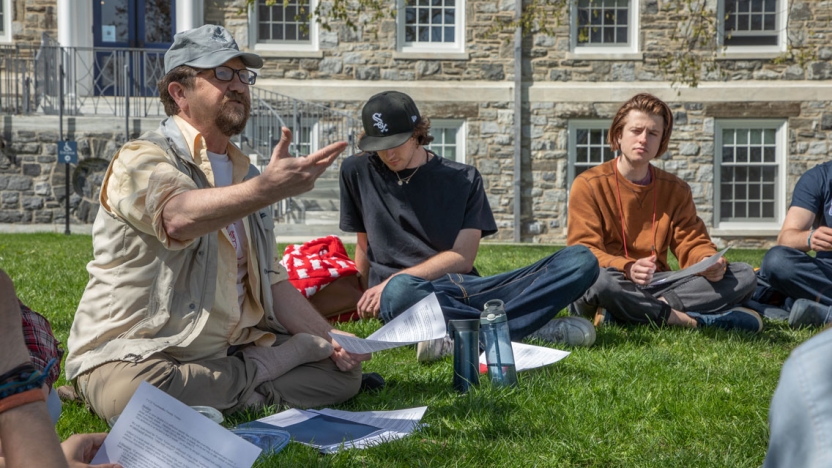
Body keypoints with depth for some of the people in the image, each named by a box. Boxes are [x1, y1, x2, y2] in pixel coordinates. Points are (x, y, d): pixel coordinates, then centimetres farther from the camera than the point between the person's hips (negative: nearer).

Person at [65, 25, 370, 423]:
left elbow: (271, 281, 17)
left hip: (228, 352, 6)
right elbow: (179, 217, -34)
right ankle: (260, 371, -16)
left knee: (343, 370, -6)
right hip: (136, 355, -6)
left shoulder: (243, 175, 17)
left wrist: (330, 340, 2)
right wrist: (268, 188, -50)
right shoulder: (141, 159, -9)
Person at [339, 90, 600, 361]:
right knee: (399, 292, -43)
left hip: (466, 290, 2)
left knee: (581, 261, -16)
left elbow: (462, 257, 0)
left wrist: (392, 281, -10)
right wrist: (366, 299, 15)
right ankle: (538, 328, -29)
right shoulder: (357, 172, 12)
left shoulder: (464, 179, 9)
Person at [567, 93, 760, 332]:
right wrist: (627, 269, -31)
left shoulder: (676, 189, 13)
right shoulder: (588, 185, -2)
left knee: (744, 275, -12)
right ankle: (689, 320, -26)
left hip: (657, 287, 5)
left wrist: (710, 263, -17)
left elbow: (691, 243, 8)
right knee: (598, 278, -40)